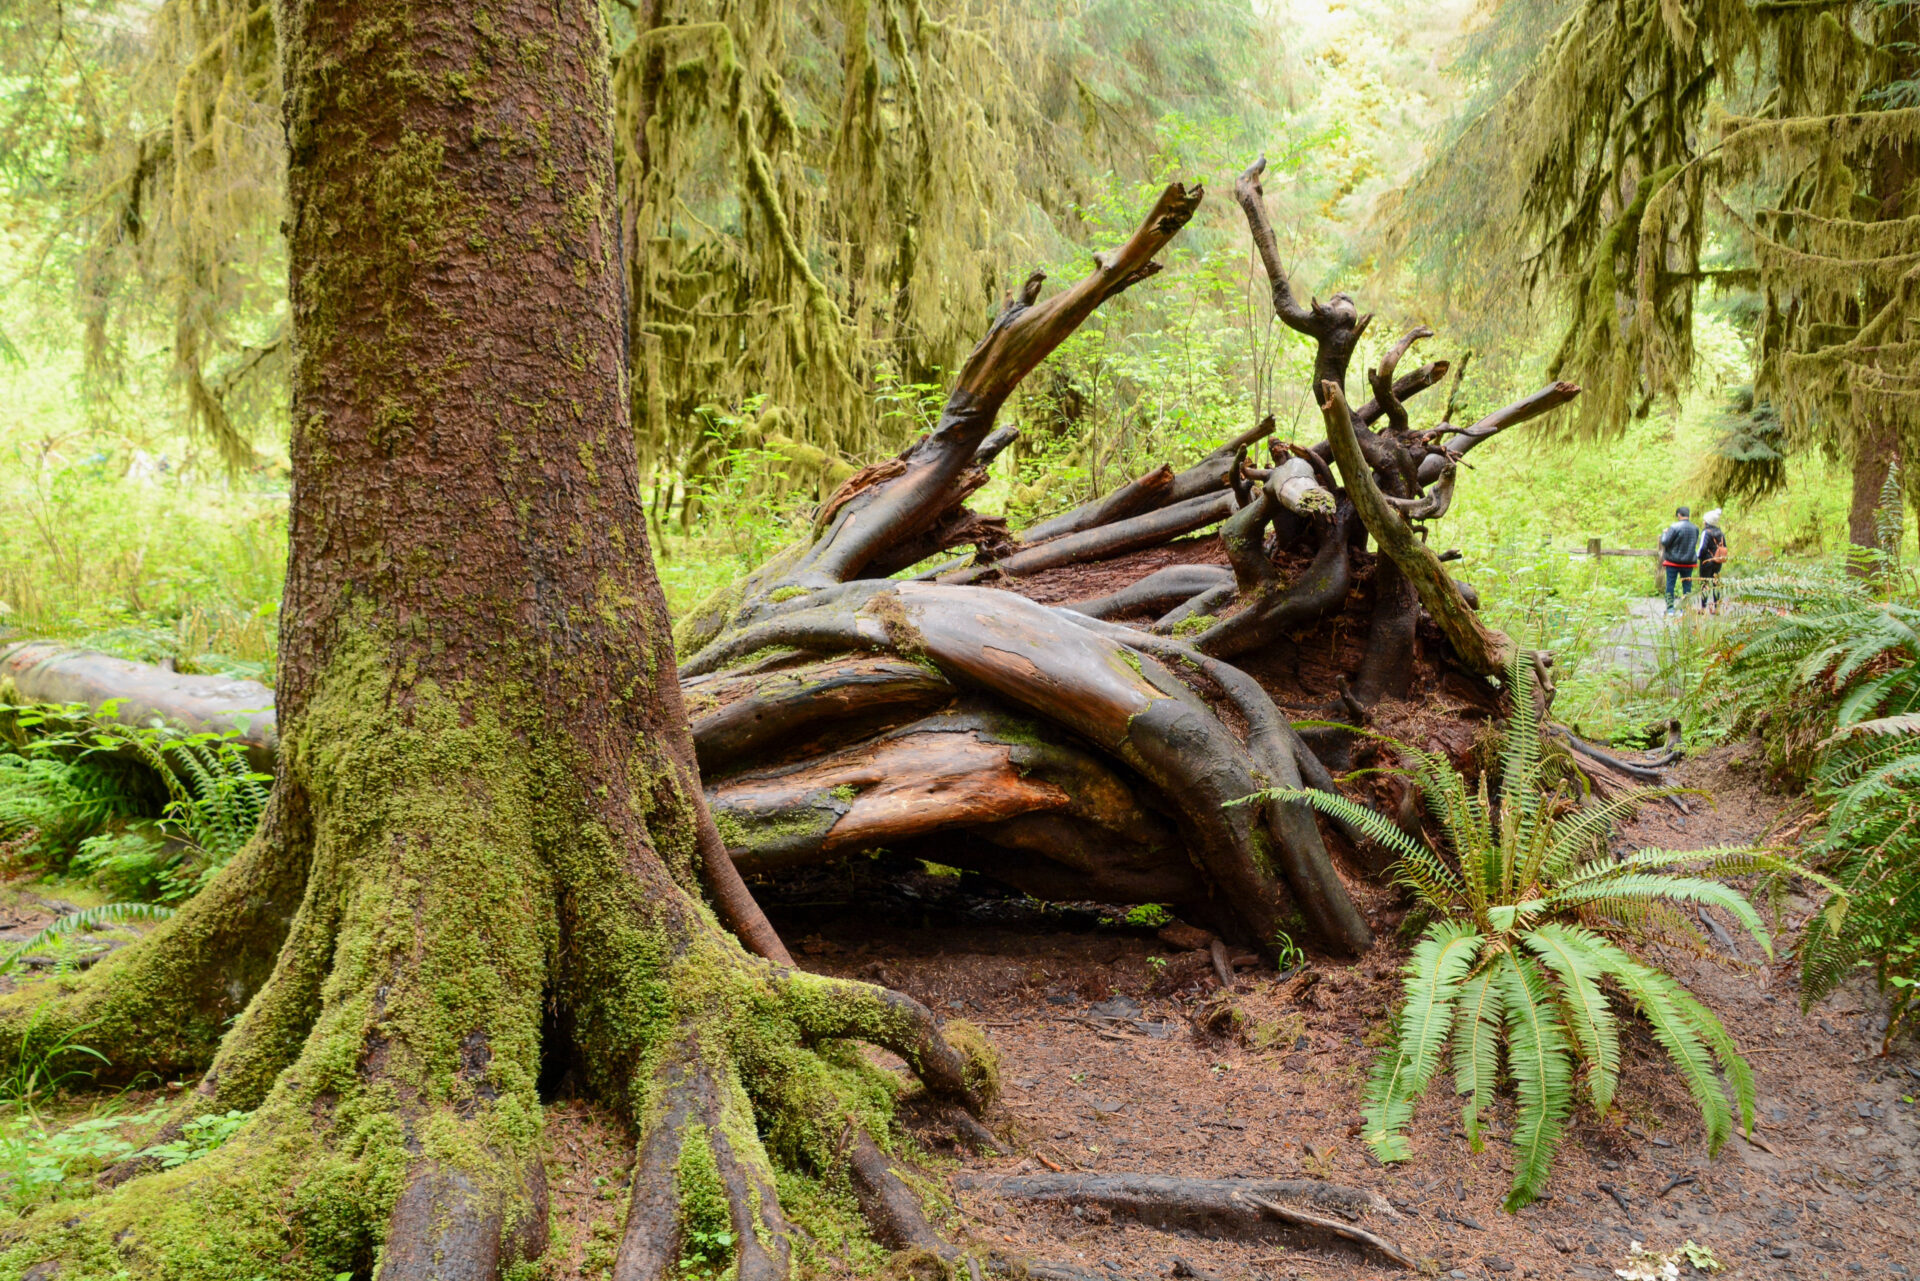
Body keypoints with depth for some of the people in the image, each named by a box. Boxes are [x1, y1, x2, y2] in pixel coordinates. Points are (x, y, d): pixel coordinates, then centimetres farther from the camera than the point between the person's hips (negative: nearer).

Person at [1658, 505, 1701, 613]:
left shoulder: (1674, 527, -16)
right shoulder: (1695, 528, 1)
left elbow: (1665, 542, -14)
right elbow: (1695, 543, 12)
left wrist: (1664, 533, 3)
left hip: (1673, 561, -4)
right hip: (1689, 561, 4)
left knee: (1670, 584, 5)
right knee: (1687, 585, 10)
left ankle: (1670, 607, 4)